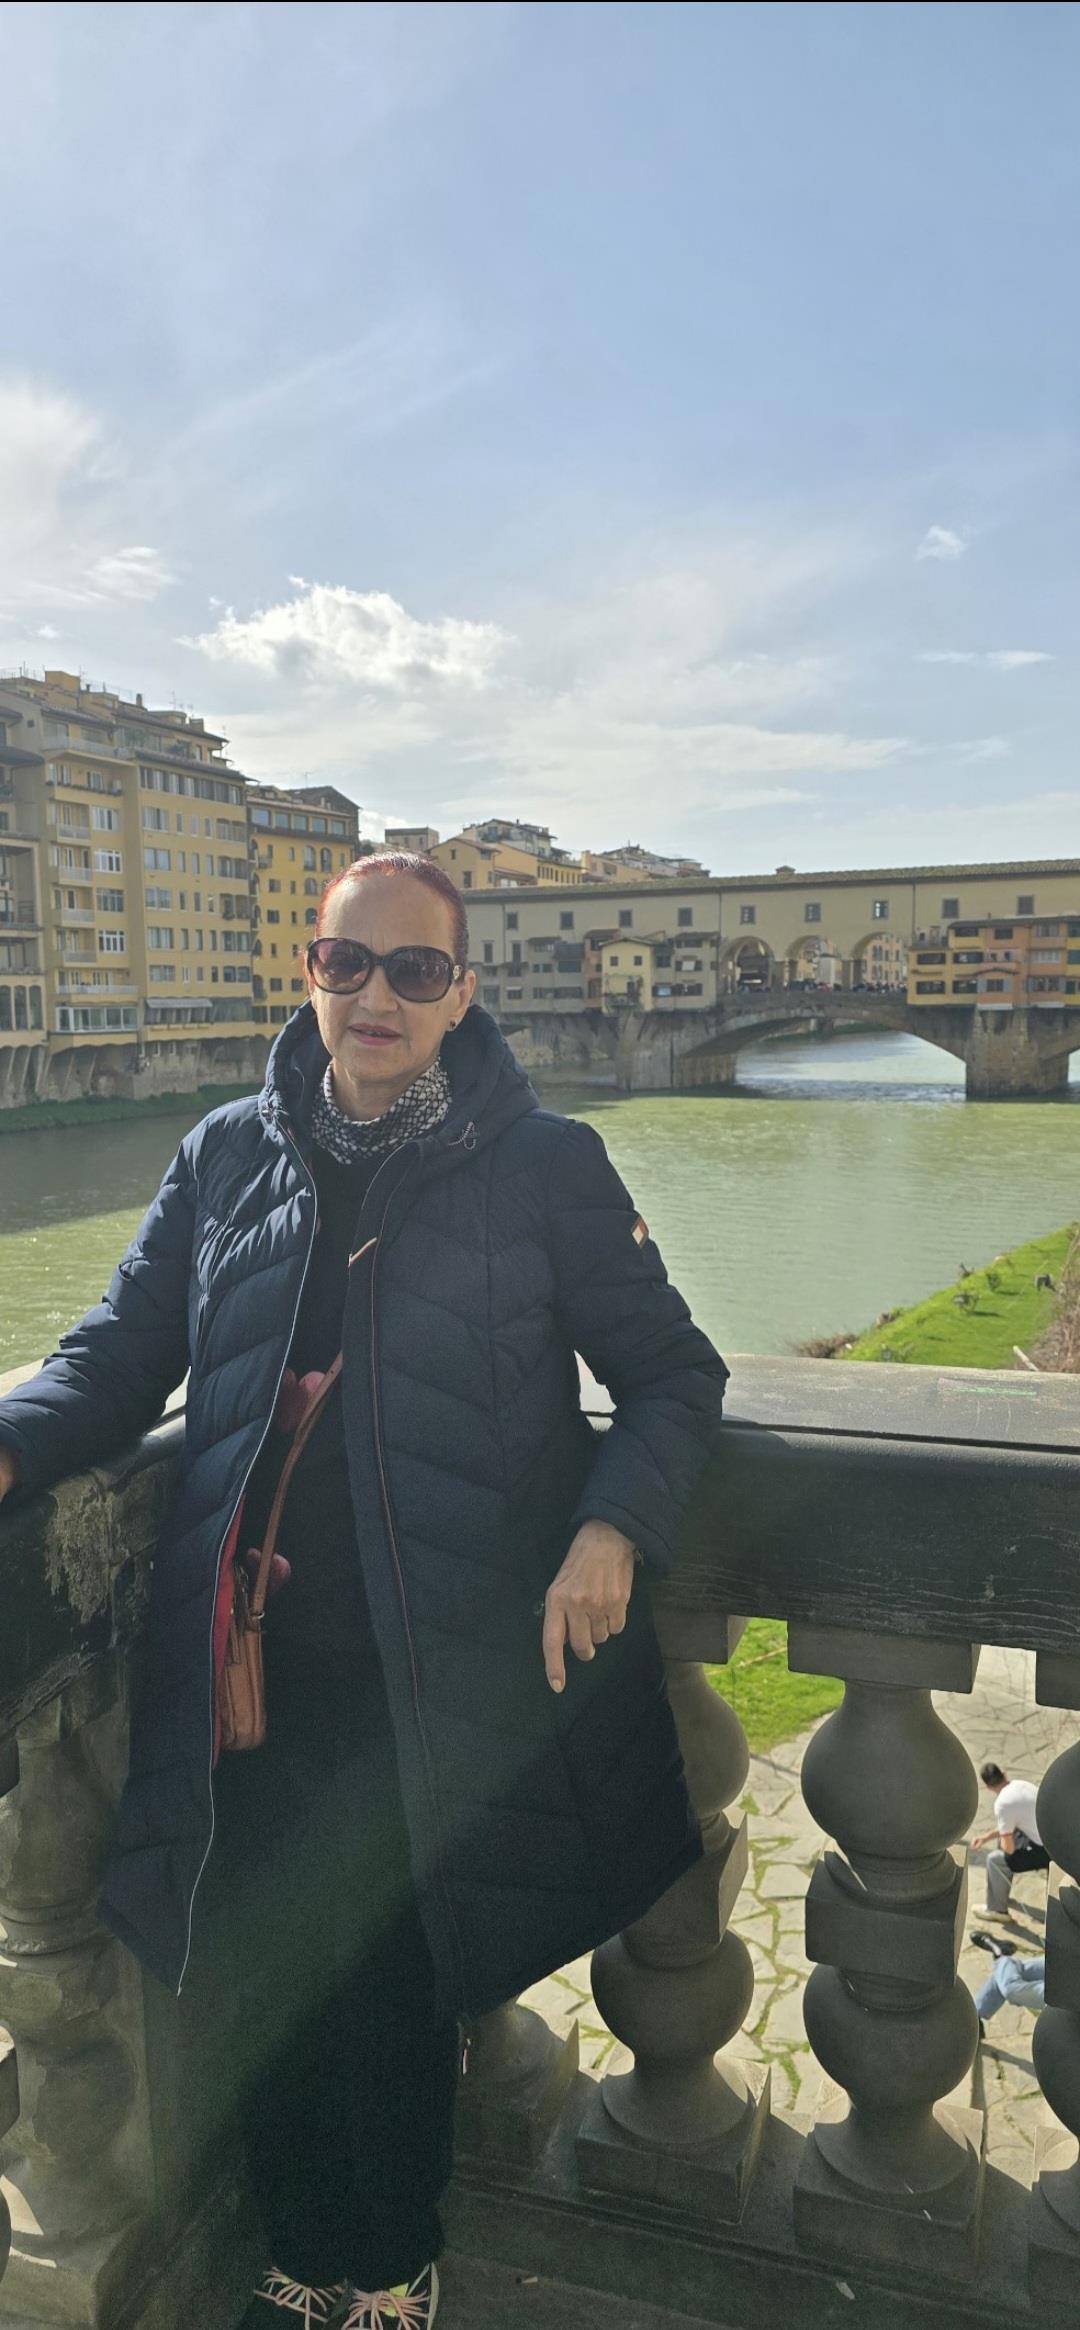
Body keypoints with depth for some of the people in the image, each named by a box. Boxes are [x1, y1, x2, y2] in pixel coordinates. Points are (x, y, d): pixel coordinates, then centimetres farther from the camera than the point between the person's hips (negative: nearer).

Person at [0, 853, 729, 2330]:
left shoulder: (548, 1165, -3)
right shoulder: (224, 1156, 6)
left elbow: (673, 1373, 2)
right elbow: (118, 1353, 9)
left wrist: (613, 1526, -16)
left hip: (445, 1680, -2)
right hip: (253, 1668, 3)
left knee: (399, 1996, 13)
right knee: (273, 1985, 16)